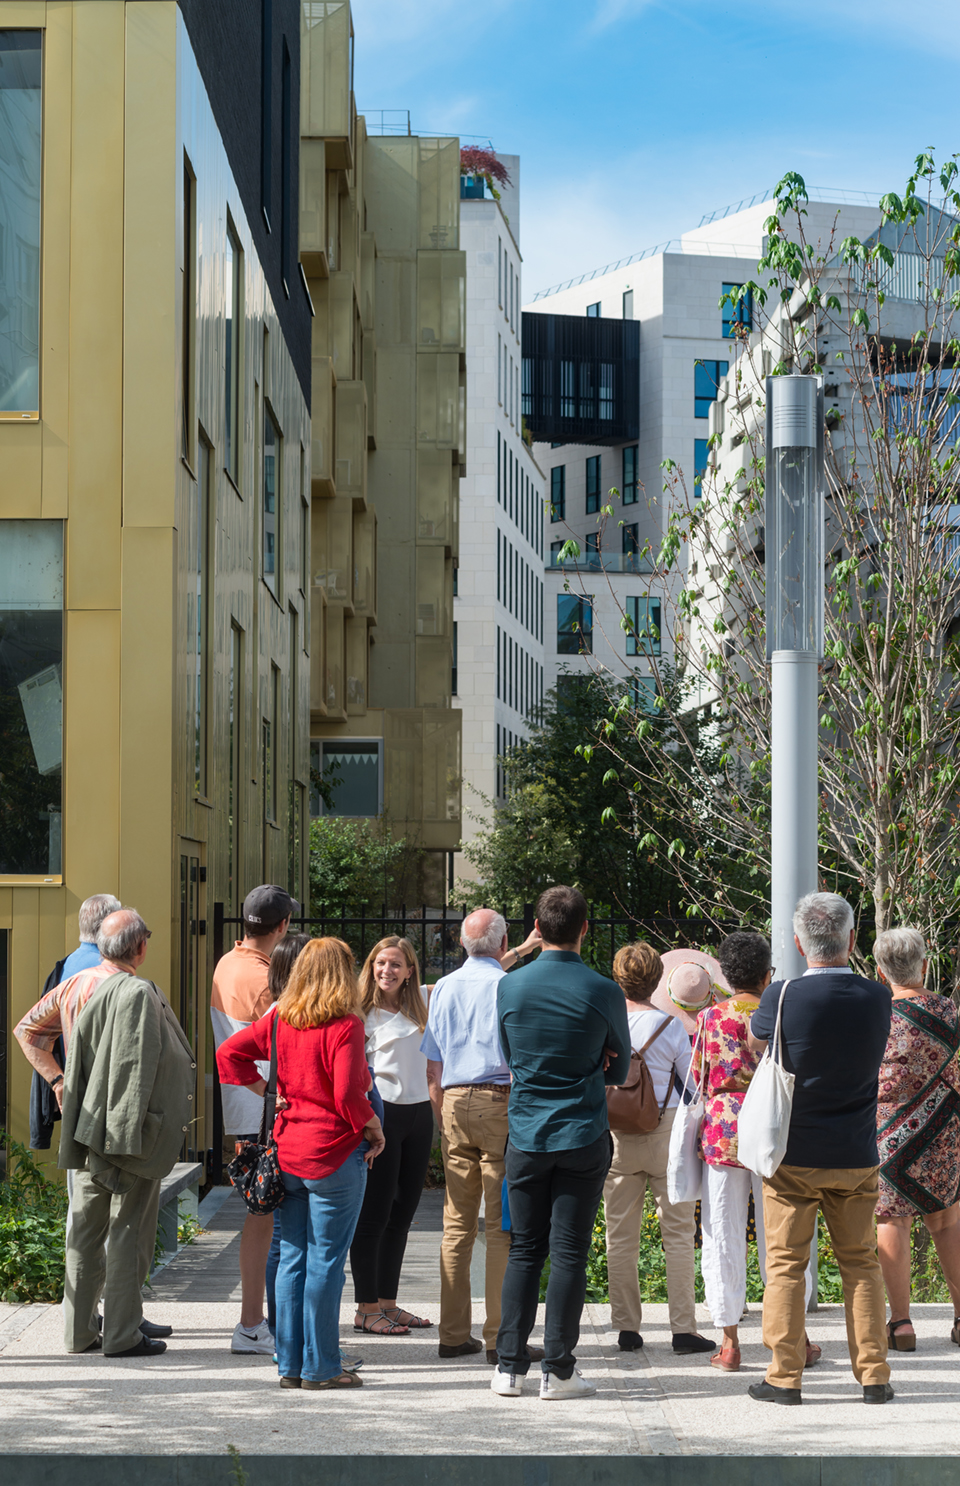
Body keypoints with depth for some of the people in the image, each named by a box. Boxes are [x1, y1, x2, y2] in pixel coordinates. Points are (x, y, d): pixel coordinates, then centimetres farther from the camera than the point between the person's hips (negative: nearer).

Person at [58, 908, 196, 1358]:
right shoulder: (139, 994, -16)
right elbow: (136, 1067, -20)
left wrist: (81, 1132, 17)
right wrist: (129, 1138, -19)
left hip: (92, 1131, 7)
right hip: (126, 1135, -7)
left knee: (86, 1229, 12)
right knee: (128, 1231, 0)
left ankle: (78, 1330, 19)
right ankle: (122, 1334, 4)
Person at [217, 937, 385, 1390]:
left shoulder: (279, 1021, 6)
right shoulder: (345, 1025, -12)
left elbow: (228, 1053, 10)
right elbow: (348, 1095, -18)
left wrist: (265, 1090, 10)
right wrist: (374, 1127, -3)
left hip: (288, 1152, 6)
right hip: (334, 1154, -6)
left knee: (292, 1259, 11)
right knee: (325, 1261, 0)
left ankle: (290, 1364, 15)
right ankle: (320, 1367, 4)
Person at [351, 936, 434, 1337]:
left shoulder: (417, 1010, 14)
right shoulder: (361, 1012, -4)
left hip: (418, 1115, 6)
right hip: (380, 1115, -6)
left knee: (401, 1214, 10)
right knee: (373, 1215, -3)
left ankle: (388, 1303, 17)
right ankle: (366, 1309, 1)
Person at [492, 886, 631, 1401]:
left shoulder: (509, 987, -1)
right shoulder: (604, 993, -7)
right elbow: (619, 1069, 6)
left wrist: (543, 1073, 8)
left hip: (526, 1136, 2)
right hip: (584, 1137, -2)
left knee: (524, 1251, 9)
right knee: (569, 1252, 1)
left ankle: (510, 1366, 9)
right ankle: (558, 1370, 3)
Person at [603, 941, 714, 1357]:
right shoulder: (670, 1026, -6)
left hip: (616, 1133, 2)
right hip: (665, 1129, -2)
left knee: (620, 1235, 8)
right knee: (678, 1233, 3)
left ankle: (626, 1329, 10)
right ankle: (683, 1329, 1)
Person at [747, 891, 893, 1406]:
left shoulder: (782, 997, -15)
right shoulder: (877, 998, -5)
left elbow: (755, 1041, 5)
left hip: (793, 1156, -2)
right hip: (856, 1158, 3)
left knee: (786, 1265, 5)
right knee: (860, 1263, 11)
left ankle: (785, 1377, 6)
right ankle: (874, 1376, 11)